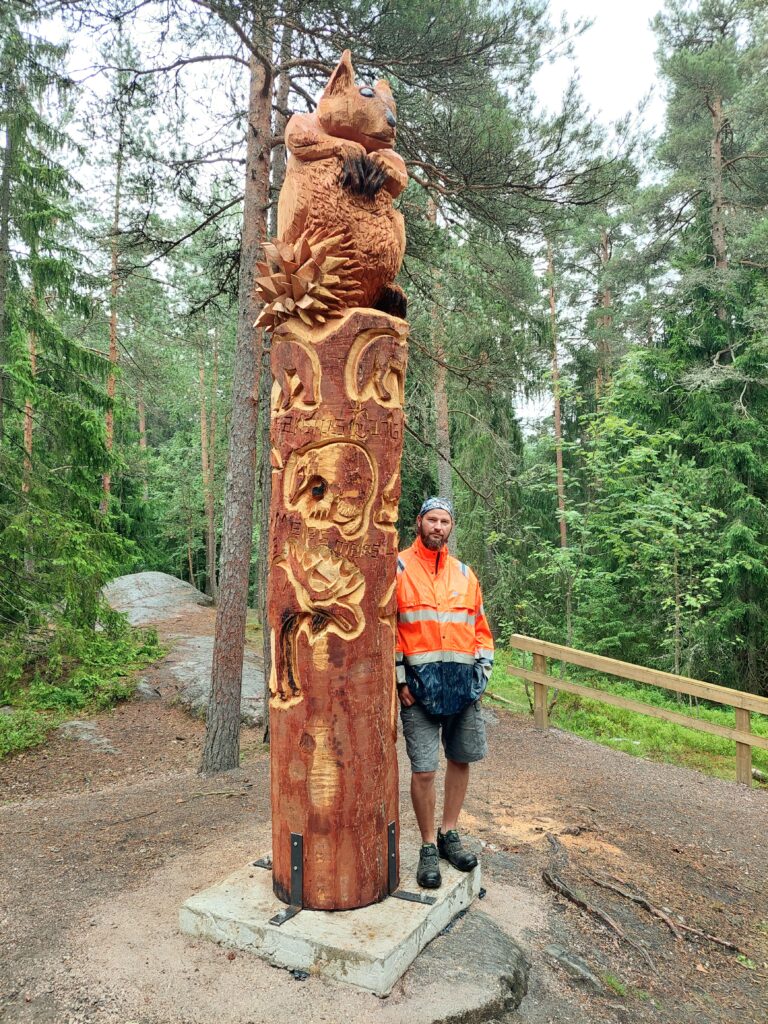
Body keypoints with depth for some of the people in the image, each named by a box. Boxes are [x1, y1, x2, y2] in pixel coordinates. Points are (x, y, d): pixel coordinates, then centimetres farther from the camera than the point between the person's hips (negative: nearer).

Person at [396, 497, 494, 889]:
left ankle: (449, 835, 31)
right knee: (424, 770, -2)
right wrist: (399, 679, -9)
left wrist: (483, 671, 6)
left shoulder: (465, 573, 13)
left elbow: (480, 628, 16)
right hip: (420, 683, -4)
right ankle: (428, 848, 17)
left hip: (463, 683, 5)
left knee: (461, 760, 13)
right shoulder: (399, 568, -2)